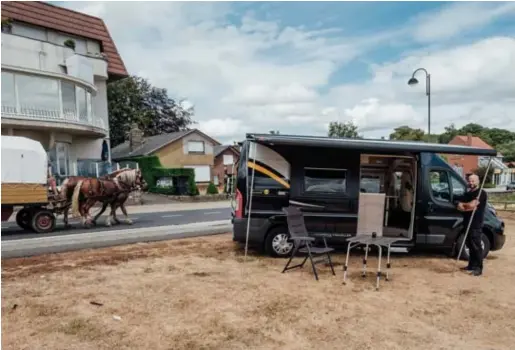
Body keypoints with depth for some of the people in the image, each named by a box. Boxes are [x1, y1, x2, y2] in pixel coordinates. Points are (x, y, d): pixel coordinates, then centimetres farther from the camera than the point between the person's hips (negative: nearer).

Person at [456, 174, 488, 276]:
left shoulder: (481, 193, -8)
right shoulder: (467, 194, 17)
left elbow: (472, 205, -19)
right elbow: (459, 207, 8)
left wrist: (463, 204, 1)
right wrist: (468, 207, -12)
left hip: (476, 225, -8)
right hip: (467, 224, 8)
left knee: (476, 246, -6)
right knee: (470, 245, 13)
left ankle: (478, 268, -3)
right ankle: (471, 265, 21)